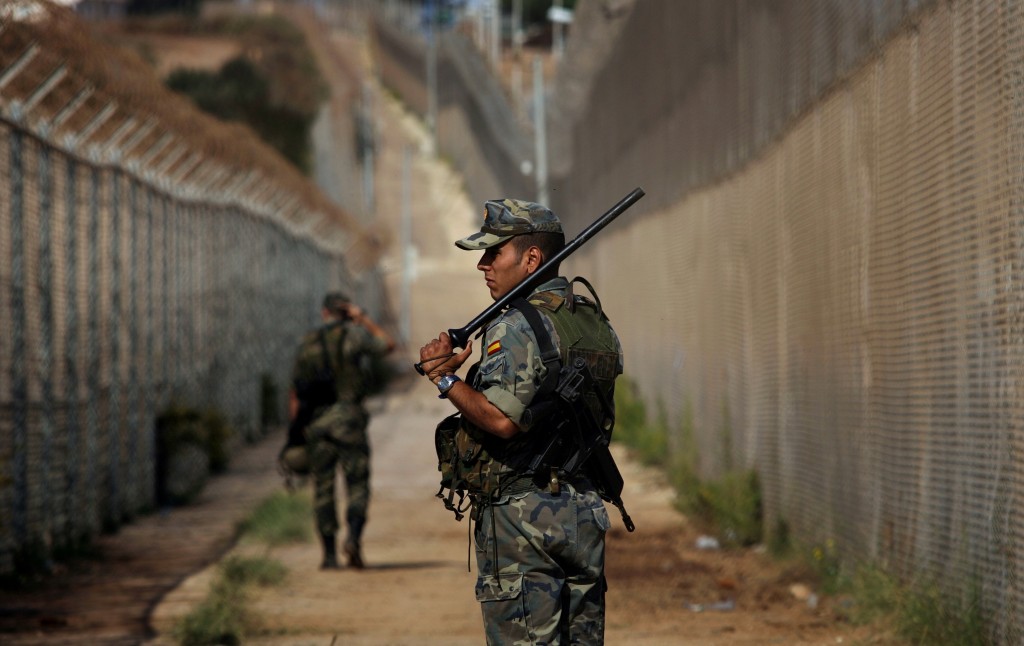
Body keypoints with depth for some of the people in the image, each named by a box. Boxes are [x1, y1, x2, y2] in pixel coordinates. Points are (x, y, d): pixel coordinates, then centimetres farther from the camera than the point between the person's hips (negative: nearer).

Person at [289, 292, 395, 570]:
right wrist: (364, 318, 18)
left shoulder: (306, 343, 13)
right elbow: (388, 344, 12)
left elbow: (295, 392, 14)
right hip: (348, 417, -3)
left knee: (323, 490, 8)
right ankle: (354, 537, -22)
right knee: (357, 485, 1)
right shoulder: (351, 333, 0)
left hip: (315, 422, 3)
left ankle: (330, 554, 6)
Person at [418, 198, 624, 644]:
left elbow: (502, 419, -26)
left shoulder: (517, 326, -14)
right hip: (585, 514, 8)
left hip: (520, 516, -8)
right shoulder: (597, 325, 13)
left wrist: (447, 380, -13)